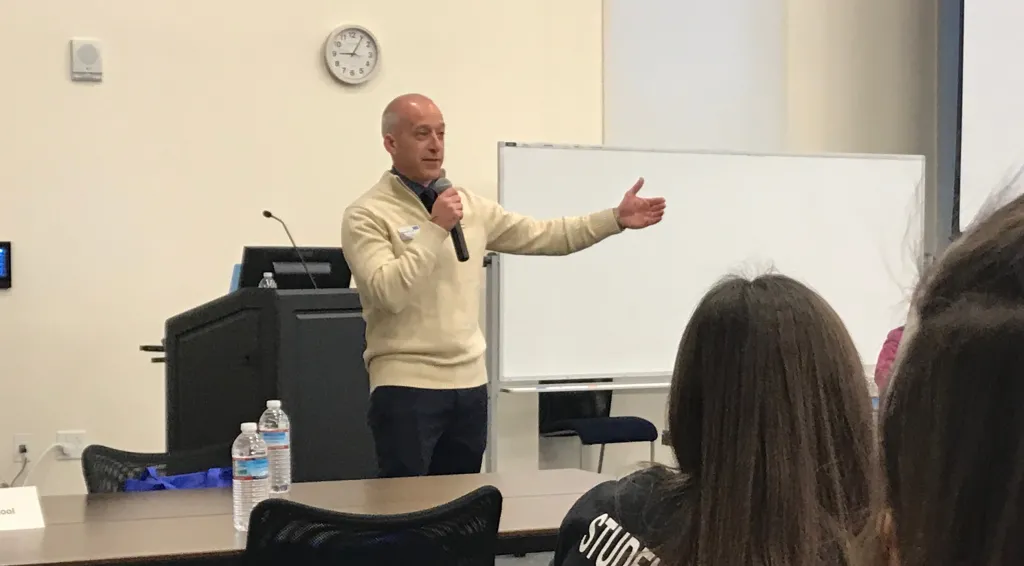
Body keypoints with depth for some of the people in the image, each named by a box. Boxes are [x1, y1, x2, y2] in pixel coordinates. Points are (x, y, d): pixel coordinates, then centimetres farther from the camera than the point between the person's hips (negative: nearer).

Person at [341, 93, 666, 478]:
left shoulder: (471, 205, 10)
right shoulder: (367, 214, -8)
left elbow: (543, 236, 11)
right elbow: (388, 293, -21)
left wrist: (616, 219, 3)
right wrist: (436, 229, -20)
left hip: (469, 381, 6)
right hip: (406, 385, -6)